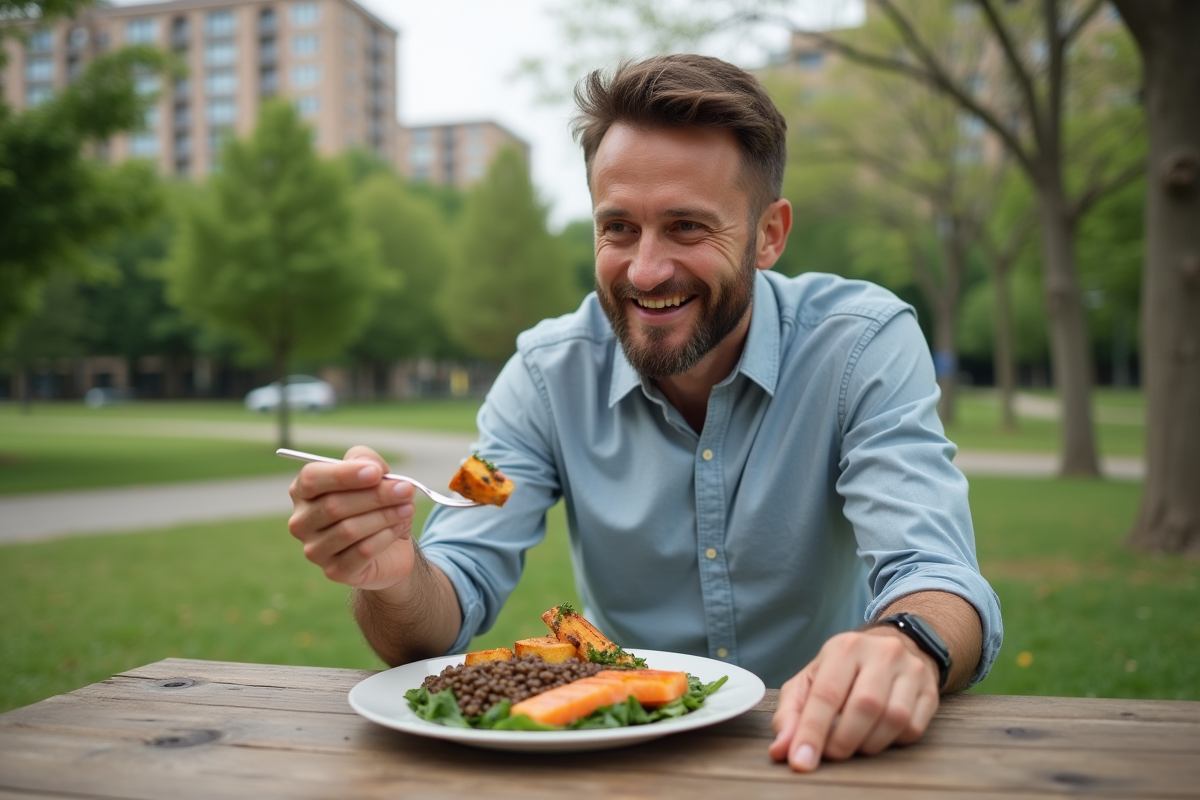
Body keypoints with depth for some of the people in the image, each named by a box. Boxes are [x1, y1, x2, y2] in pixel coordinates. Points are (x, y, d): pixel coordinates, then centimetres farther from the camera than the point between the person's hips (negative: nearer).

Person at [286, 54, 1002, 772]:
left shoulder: (865, 344, -14)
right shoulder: (550, 374, -8)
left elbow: (937, 581, -22)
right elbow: (450, 614, -12)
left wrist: (905, 646, -45)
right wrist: (393, 576, -34)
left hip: (817, 751, 0)